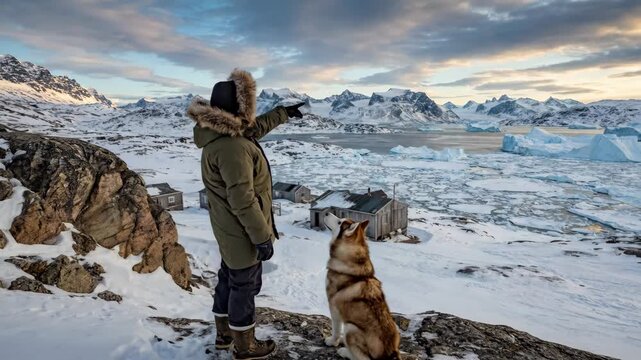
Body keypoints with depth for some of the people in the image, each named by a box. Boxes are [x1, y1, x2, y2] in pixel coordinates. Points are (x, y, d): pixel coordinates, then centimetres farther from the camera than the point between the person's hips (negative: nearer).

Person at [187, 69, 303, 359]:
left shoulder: (222, 132, 3)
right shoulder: (232, 146, -29)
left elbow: (257, 127, 23)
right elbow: (242, 200, -30)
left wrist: (285, 112, 32)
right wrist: (262, 237, -22)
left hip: (229, 229, 10)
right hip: (243, 232, -10)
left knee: (229, 279, 22)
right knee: (245, 285, 7)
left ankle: (224, 333, 41)